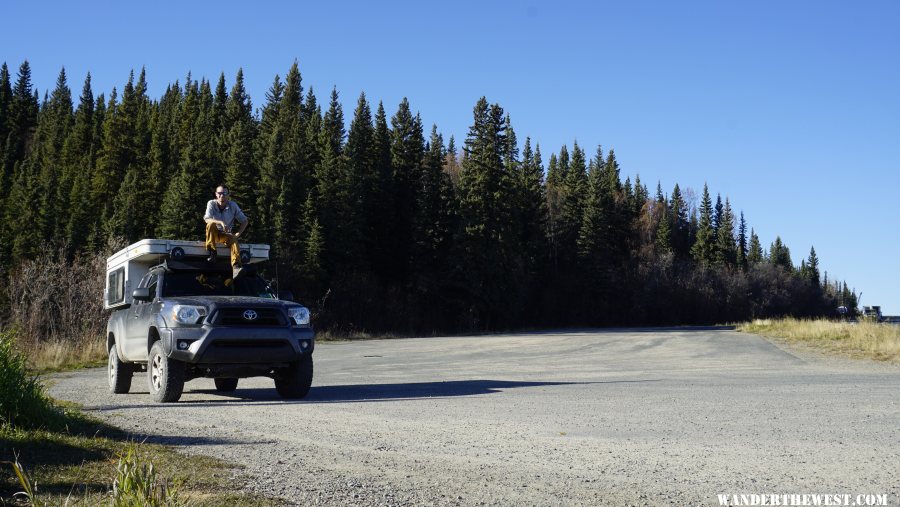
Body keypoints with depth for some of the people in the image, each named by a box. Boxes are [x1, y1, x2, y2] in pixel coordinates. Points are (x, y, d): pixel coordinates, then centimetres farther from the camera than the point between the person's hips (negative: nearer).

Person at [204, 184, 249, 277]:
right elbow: (207, 219, -25)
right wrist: (221, 222, -41)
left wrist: (237, 234, -14)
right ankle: (212, 254, -29)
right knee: (211, 224, -32)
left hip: (226, 234, 0)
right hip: (213, 234, 0)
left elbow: (245, 221, -1)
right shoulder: (211, 203, -9)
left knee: (234, 240, -33)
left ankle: (236, 268, -51)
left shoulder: (233, 205, -6)